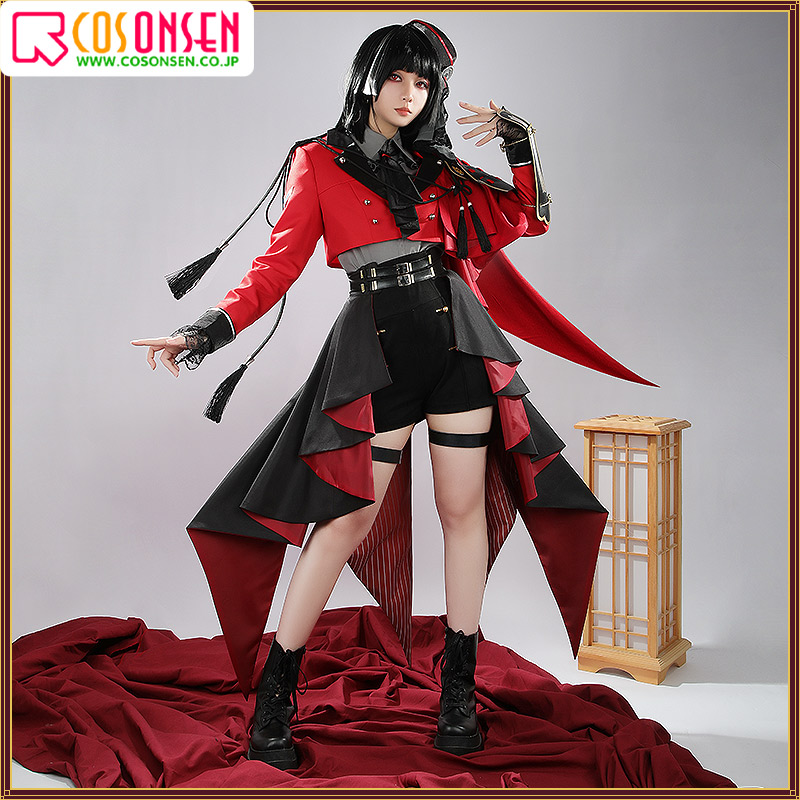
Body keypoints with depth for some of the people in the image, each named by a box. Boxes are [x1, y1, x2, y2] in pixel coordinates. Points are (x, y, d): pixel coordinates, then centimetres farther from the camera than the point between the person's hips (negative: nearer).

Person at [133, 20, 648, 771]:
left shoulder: (436, 167, 16)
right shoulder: (319, 161, 7)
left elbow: (524, 219, 17)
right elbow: (280, 261, 0)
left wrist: (521, 145, 5)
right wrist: (216, 326, -12)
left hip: (456, 339, 4)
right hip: (377, 348, -3)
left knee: (464, 507, 3)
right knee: (349, 517, -6)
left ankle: (459, 687, 16)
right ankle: (274, 693, 8)